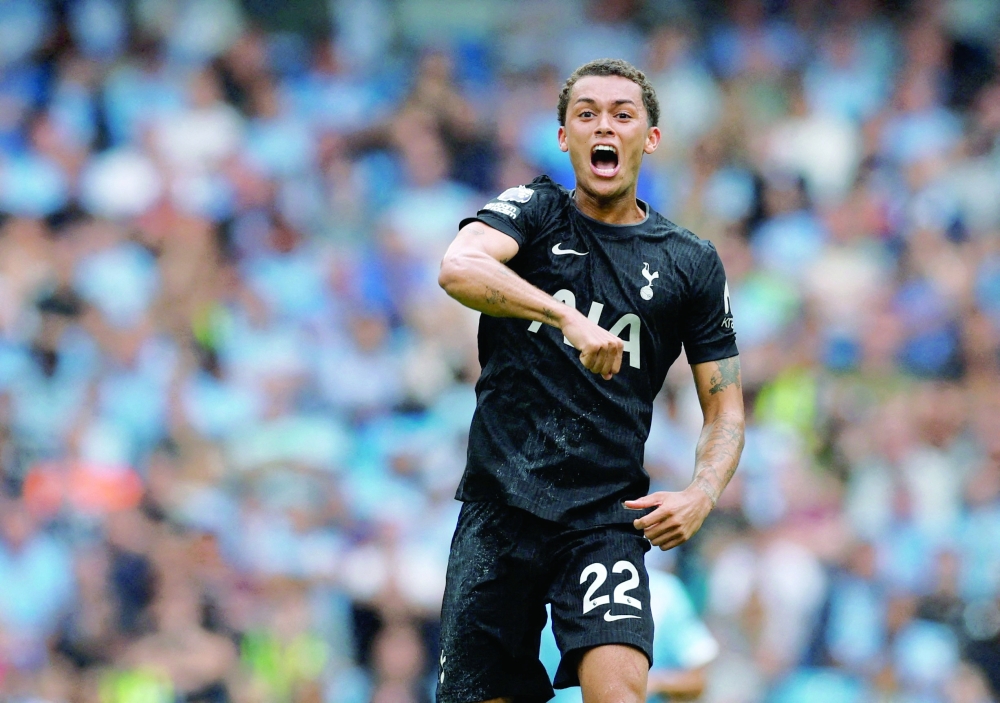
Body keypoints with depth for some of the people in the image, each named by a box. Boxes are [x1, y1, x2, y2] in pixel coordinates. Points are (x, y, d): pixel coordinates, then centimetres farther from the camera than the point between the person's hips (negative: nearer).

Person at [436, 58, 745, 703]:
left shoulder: (691, 263, 8)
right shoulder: (534, 211, 5)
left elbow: (725, 408, 11)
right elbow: (458, 268, -18)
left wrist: (702, 495, -9)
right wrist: (568, 318, -33)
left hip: (606, 518, 0)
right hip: (499, 504, 0)